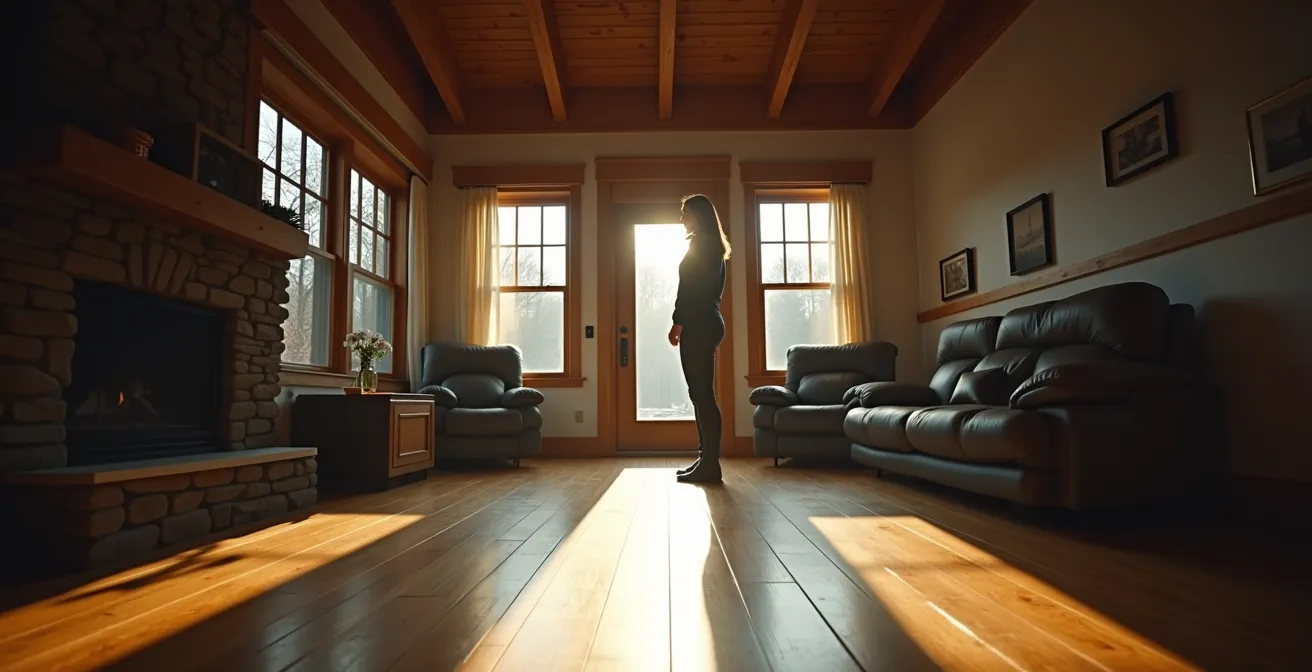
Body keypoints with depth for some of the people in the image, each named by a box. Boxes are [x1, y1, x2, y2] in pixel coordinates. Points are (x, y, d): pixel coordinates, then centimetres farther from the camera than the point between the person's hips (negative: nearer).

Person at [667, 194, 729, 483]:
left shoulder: (699, 243, -7)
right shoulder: (713, 245, 22)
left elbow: (690, 286, -16)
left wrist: (678, 322, -15)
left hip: (698, 325, -10)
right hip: (708, 322, 10)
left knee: (702, 393, -10)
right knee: (702, 393, 9)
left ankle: (710, 465, -8)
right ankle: (706, 460, 13)